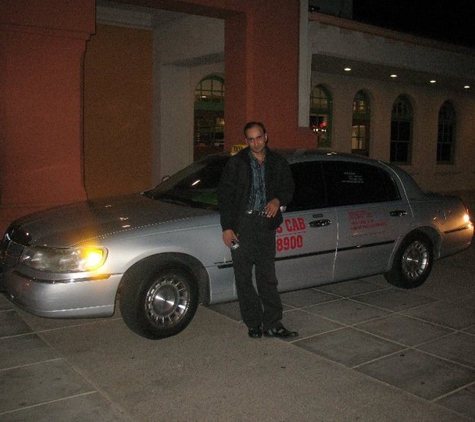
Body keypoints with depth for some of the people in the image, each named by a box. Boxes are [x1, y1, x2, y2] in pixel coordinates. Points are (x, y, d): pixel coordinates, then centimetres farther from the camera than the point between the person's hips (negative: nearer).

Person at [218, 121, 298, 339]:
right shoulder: (236, 163, -1)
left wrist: (278, 200, -5)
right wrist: (227, 227, -8)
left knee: (267, 276, 6)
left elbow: (288, 188, 18)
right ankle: (254, 323, 14)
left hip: (266, 223, 2)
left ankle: (272, 325, 13)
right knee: (243, 277, 2)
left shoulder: (278, 162, 8)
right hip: (242, 224, -2)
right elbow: (225, 196, -2)